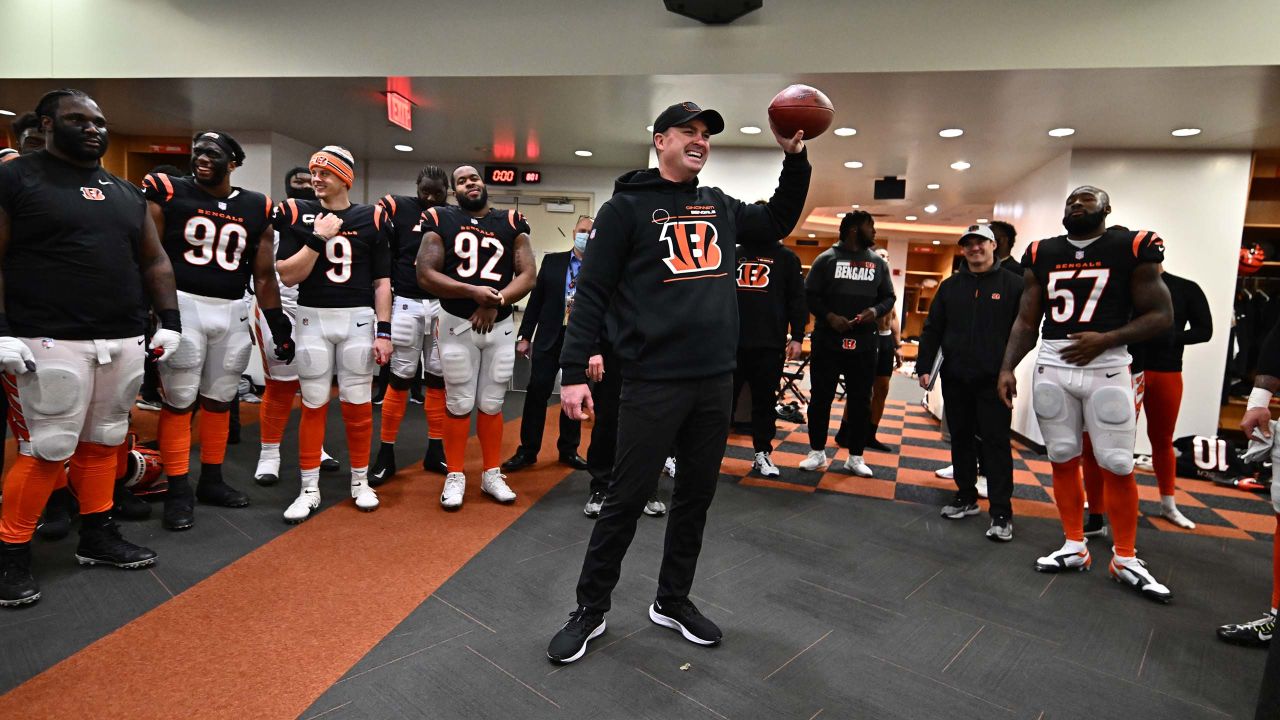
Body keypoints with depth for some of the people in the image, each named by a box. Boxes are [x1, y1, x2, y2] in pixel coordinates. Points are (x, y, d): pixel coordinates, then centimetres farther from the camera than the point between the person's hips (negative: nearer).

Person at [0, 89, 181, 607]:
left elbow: (155, 262, 19)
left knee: (103, 442, 12)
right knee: (48, 451, -3)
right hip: (52, 344, -5)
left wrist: (170, 322, 11)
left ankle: (98, 536, 25)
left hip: (124, 342, 6)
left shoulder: (127, 192, 17)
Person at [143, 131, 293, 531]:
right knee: (179, 402, 0)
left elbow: (264, 276, 12)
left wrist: (279, 326, 10)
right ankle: (178, 491, 11)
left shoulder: (257, 209, 7)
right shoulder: (168, 193, -1)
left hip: (234, 313, 3)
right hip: (183, 306, -3)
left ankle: (211, 481, 25)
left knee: (219, 400, 12)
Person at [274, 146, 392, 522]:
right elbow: (288, 276, -5)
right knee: (313, 405, 6)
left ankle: (360, 482, 22)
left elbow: (381, 281, 2)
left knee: (358, 405, 6)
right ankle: (309, 489, 18)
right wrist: (317, 238, -14)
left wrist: (383, 331, -4)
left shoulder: (371, 219, 2)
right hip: (313, 320, 0)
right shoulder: (297, 215, 2)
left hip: (358, 320, 0)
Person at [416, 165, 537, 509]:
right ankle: (455, 476, 18)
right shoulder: (441, 221, 0)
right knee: (458, 404, 3)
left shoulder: (511, 223, 5)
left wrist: (497, 302, -15)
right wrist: (474, 292, -19)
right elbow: (425, 274, -8)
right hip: (457, 324, -2)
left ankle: (492, 475, 23)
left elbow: (528, 275, 0)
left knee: (492, 404, 10)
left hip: (501, 326, 2)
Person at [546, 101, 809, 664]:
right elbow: (592, 294, -6)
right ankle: (591, 610, 19)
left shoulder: (721, 207, 15)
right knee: (627, 499, 1)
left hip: (716, 382, 6)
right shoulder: (627, 207, -2)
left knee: (697, 495, 13)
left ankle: (673, 601, 31)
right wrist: (574, 372, -13)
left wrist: (795, 158, 18)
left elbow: (778, 224, 30)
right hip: (653, 382, -6)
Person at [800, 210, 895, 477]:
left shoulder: (878, 263, 10)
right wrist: (829, 316, -15)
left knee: (860, 401, 6)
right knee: (821, 398, 4)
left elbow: (889, 297, 14)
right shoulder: (827, 258, 1)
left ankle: (855, 457, 17)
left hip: (864, 344, 3)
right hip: (827, 341, -3)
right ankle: (818, 452, 16)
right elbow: (809, 294, -1)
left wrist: (876, 310, -8)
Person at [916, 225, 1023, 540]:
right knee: (961, 438, 12)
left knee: (996, 441, -2)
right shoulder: (950, 286, 10)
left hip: (994, 381, -4)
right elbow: (932, 329, 11)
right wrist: (924, 367, 4)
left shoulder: (1013, 284, 1)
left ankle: (1002, 513, 3)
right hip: (954, 379, 4)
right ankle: (966, 498, 25)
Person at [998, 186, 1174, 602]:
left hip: (1106, 369, -3)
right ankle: (1075, 547, 21)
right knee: (1063, 459, 8)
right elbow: (1026, 322, 12)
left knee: (1117, 465, 0)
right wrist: (1007, 368, 2)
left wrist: (1105, 339, -16)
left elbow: (1161, 315, -2)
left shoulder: (1132, 249, 0)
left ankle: (1125, 560, 15)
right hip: (1052, 368, 3)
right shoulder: (1041, 256, 9)